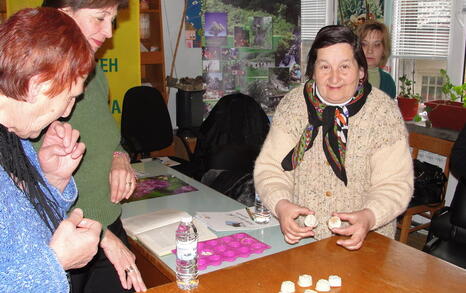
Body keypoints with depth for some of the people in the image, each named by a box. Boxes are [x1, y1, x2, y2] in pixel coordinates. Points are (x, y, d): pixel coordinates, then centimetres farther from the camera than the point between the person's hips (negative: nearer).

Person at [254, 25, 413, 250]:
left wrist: (368, 217, -25)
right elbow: (270, 167, -1)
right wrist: (281, 205, -21)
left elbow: (395, 183, -5)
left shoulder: (384, 111, -3)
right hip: (297, 235, 1)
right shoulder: (292, 104, 0)